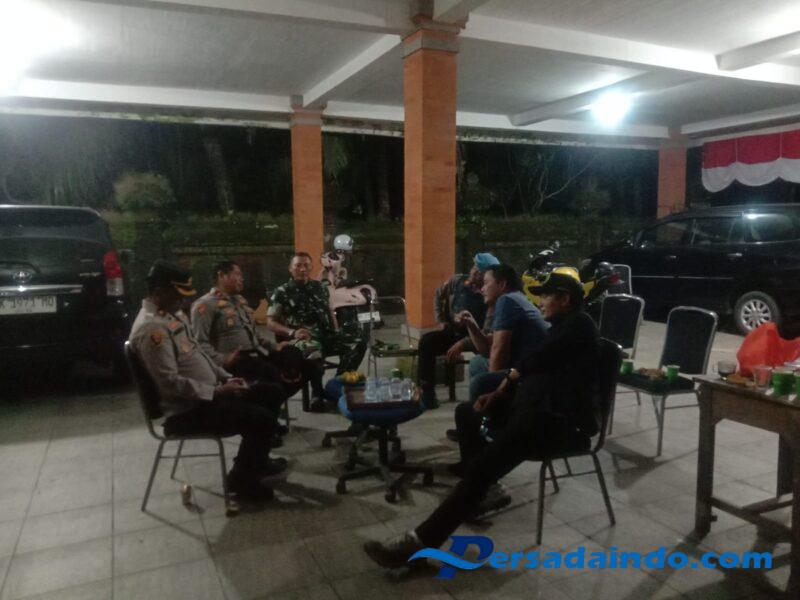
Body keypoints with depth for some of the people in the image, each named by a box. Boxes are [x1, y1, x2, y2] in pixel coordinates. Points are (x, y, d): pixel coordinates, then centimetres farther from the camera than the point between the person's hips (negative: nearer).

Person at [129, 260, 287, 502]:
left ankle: (254, 461, 29)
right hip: (186, 410, -10)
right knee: (263, 419, -17)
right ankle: (242, 478, 6)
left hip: (203, 396, 10)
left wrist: (226, 378, 7)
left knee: (265, 395, 16)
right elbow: (170, 382, -27)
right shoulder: (152, 328, -22)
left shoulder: (173, 314, 11)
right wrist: (217, 392, -20)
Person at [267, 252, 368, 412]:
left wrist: (336, 332, 10)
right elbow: (270, 322, 2)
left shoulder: (319, 287, 21)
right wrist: (292, 332, -14)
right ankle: (317, 393, -20)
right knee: (313, 348, -42)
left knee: (358, 341, -17)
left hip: (326, 335, 6)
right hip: (303, 338, -5)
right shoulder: (282, 292, 6)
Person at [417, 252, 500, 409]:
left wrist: (462, 344, -31)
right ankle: (427, 391, -16)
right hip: (452, 331, 4)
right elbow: (439, 295, 16)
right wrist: (441, 320, 9)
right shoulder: (458, 280, -5)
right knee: (426, 342, -23)